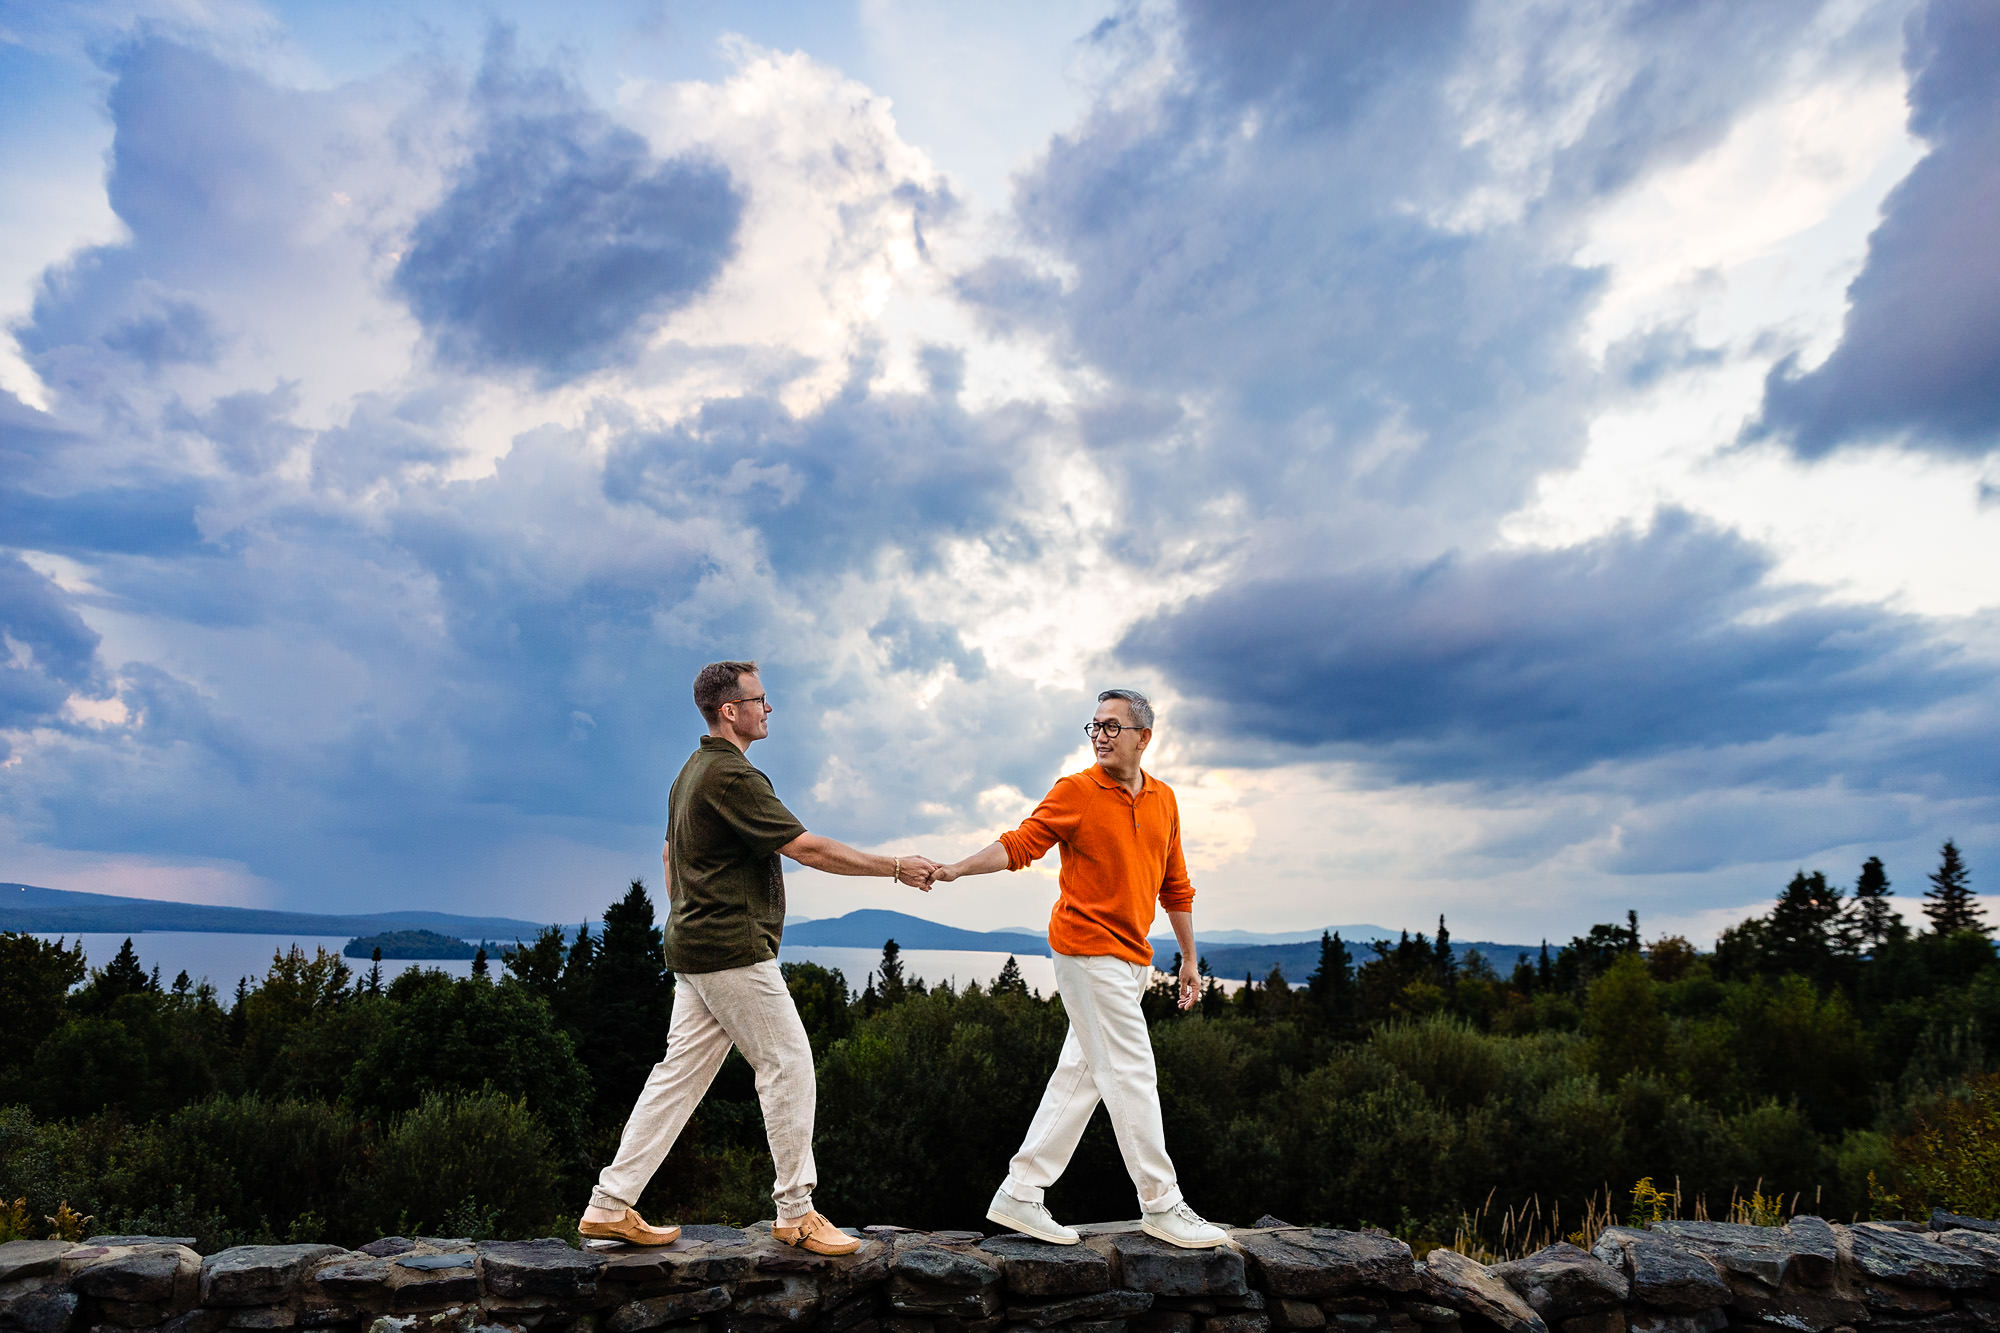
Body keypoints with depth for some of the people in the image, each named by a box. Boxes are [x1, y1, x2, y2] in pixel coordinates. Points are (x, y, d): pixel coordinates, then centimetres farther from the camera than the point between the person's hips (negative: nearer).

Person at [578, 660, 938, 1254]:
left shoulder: (693, 771, 16)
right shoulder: (732, 776, -17)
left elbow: (669, 855, 26)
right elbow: (808, 849, -20)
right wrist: (896, 867, -13)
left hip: (691, 950, 10)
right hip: (734, 953, -10)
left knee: (679, 1073, 12)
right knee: (788, 1066, -1)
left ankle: (609, 1206, 15)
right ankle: (796, 1213, 7)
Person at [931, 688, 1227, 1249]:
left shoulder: (1164, 799, 11)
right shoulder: (1075, 792, -6)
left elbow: (1175, 885, 18)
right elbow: (1019, 845, -14)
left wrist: (1189, 959, 18)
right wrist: (955, 869, -28)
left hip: (1133, 959, 7)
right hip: (1088, 949, -7)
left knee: (1079, 1075, 9)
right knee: (1130, 1075, -4)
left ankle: (1020, 1193, 18)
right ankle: (1161, 1204, 9)